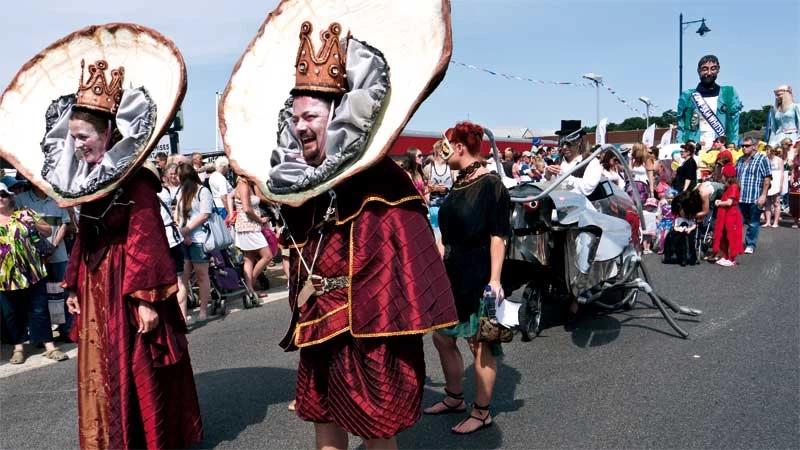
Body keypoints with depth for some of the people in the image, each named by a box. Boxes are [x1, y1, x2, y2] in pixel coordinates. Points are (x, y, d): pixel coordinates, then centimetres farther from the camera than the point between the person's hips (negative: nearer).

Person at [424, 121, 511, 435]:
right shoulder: (459, 185, 10)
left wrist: (494, 279, -22)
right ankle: (454, 398, 32)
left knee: (480, 343, 3)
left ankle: (481, 412, 16)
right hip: (452, 273, 9)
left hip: (477, 276, -9)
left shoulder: (490, 185, -13)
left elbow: (498, 236, -16)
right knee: (442, 338, 15)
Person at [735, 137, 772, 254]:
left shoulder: (762, 159, -4)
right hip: (740, 197, 5)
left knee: (753, 223, 4)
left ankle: (750, 245, 13)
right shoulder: (740, 160, 14)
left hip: (755, 198, -5)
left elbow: (767, 178, -8)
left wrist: (763, 195, -14)